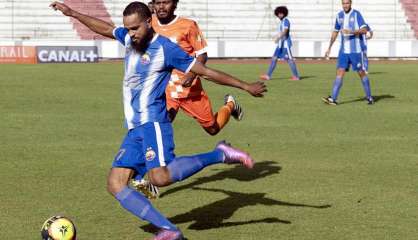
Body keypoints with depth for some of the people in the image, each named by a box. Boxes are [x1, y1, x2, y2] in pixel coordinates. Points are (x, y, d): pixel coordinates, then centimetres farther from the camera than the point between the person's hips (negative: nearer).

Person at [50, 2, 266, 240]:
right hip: (134, 129, 8)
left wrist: (245, 86, -6)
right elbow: (105, 28, 32)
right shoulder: (130, 38, 12)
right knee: (115, 184, -6)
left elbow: (205, 71, -6)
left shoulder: (165, 48, -8)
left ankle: (219, 155, -11)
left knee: (160, 177, -29)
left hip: (153, 122, -8)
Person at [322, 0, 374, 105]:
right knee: (340, 72, -5)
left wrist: (351, 31, -28)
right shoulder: (339, 15, 9)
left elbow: (364, 30, -15)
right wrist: (329, 48, 17)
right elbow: (335, 32, 19)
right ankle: (333, 99, -11)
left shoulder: (356, 14, -7)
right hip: (343, 50, 4)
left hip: (356, 50, -4)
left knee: (361, 73, 3)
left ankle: (369, 97, 17)